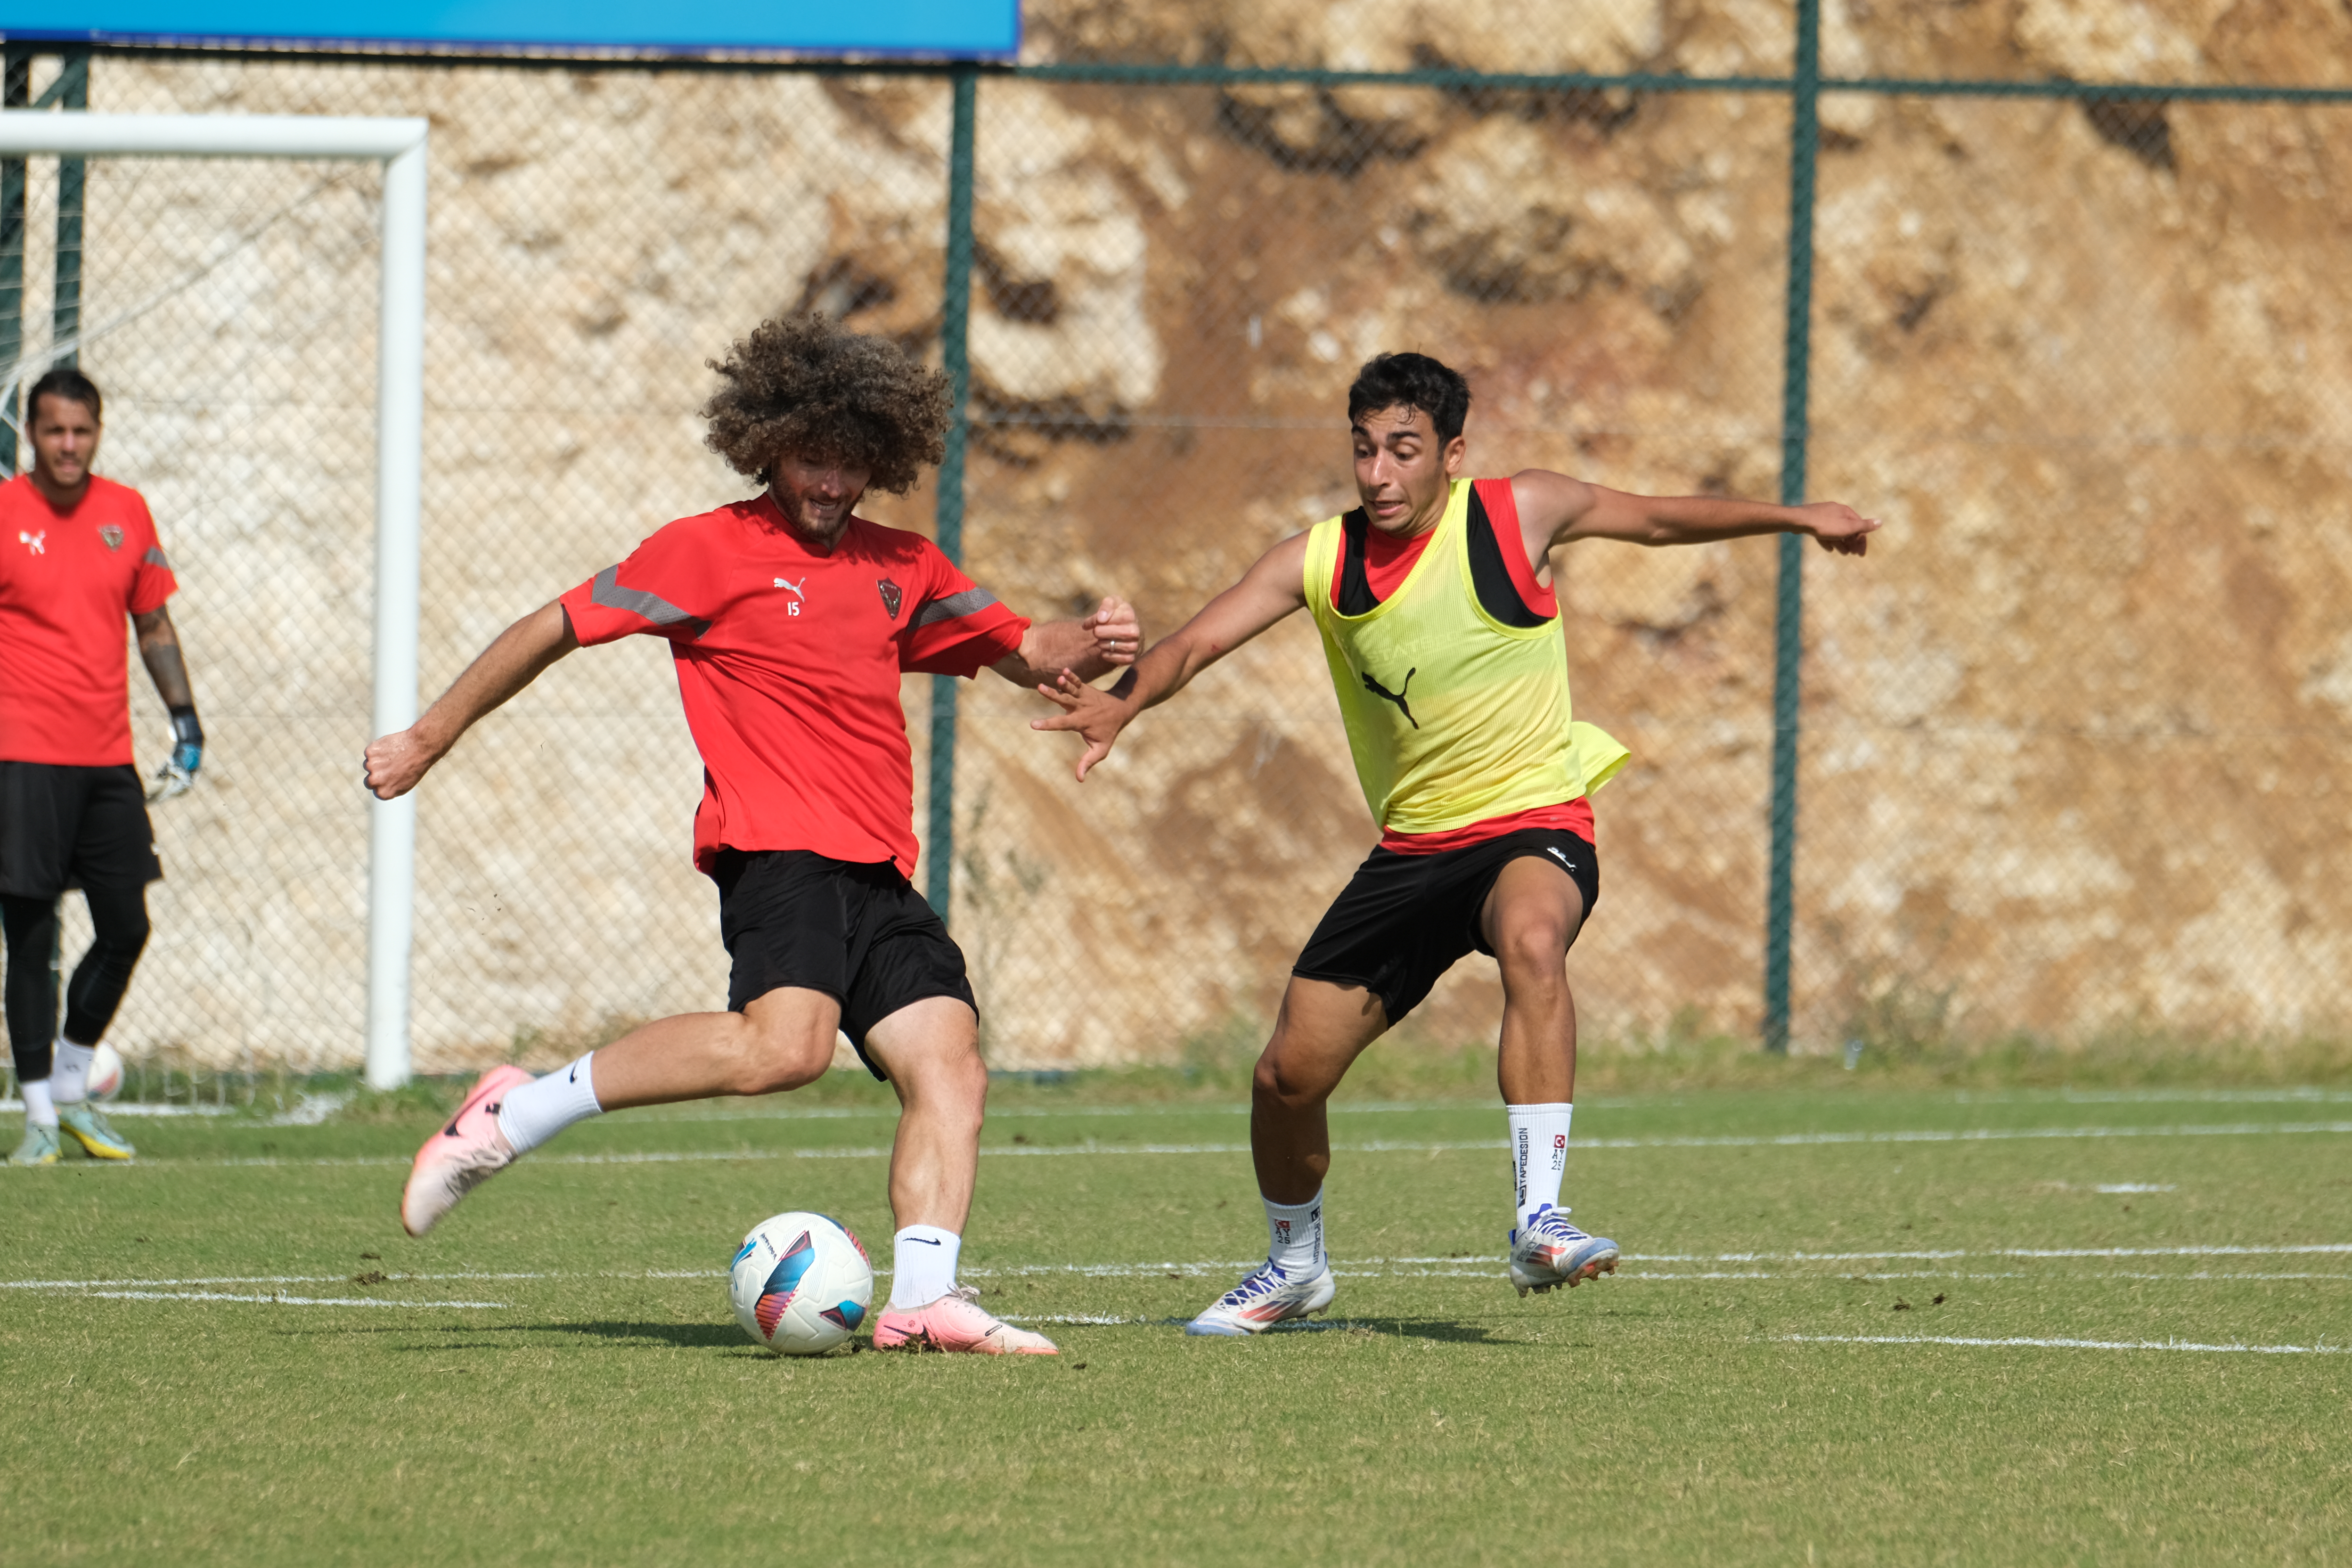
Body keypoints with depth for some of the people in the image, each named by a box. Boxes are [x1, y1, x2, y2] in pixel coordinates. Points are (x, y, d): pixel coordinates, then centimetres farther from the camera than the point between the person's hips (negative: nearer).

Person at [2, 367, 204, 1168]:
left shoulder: (127, 513, 9)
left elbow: (154, 626, 18)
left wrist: (184, 718, 11)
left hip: (108, 758, 5)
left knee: (126, 928, 4)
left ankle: (72, 1090, 22)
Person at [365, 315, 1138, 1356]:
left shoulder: (903, 568, 21)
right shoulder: (710, 554, 3)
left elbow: (1021, 653, 30)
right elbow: (552, 633, 8)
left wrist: (1089, 646, 6)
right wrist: (429, 740, 9)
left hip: (877, 874, 7)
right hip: (775, 849, -7)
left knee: (950, 1069, -10)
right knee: (784, 1045, -30)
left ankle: (924, 1301, -17)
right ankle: (519, 1113, -20)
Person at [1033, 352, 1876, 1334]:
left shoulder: (1520, 515, -7)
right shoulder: (1322, 562, -3)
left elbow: (1658, 519, 10)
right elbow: (1200, 641, -12)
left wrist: (1794, 517, 10)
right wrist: (1124, 700, -32)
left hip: (1533, 822, -4)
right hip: (1412, 847, 4)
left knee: (1532, 941, -40)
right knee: (1288, 1075, 2)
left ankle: (1537, 1221, -43)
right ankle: (1294, 1265, 32)